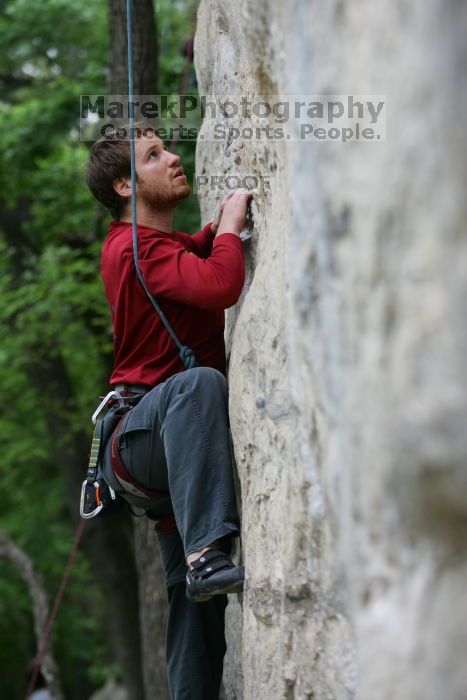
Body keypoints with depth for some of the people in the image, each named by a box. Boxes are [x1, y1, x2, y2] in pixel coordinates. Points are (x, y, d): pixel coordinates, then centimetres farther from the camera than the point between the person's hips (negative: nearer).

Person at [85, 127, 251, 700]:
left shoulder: (168, 244, 19)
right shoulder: (138, 246, -11)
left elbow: (195, 256, 44)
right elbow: (221, 286, -27)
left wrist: (220, 223, 24)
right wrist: (230, 222, -10)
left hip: (170, 450, 10)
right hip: (134, 437, -10)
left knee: (194, 597, 4)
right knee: (198, 382, -39)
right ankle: (207, 555, -51)